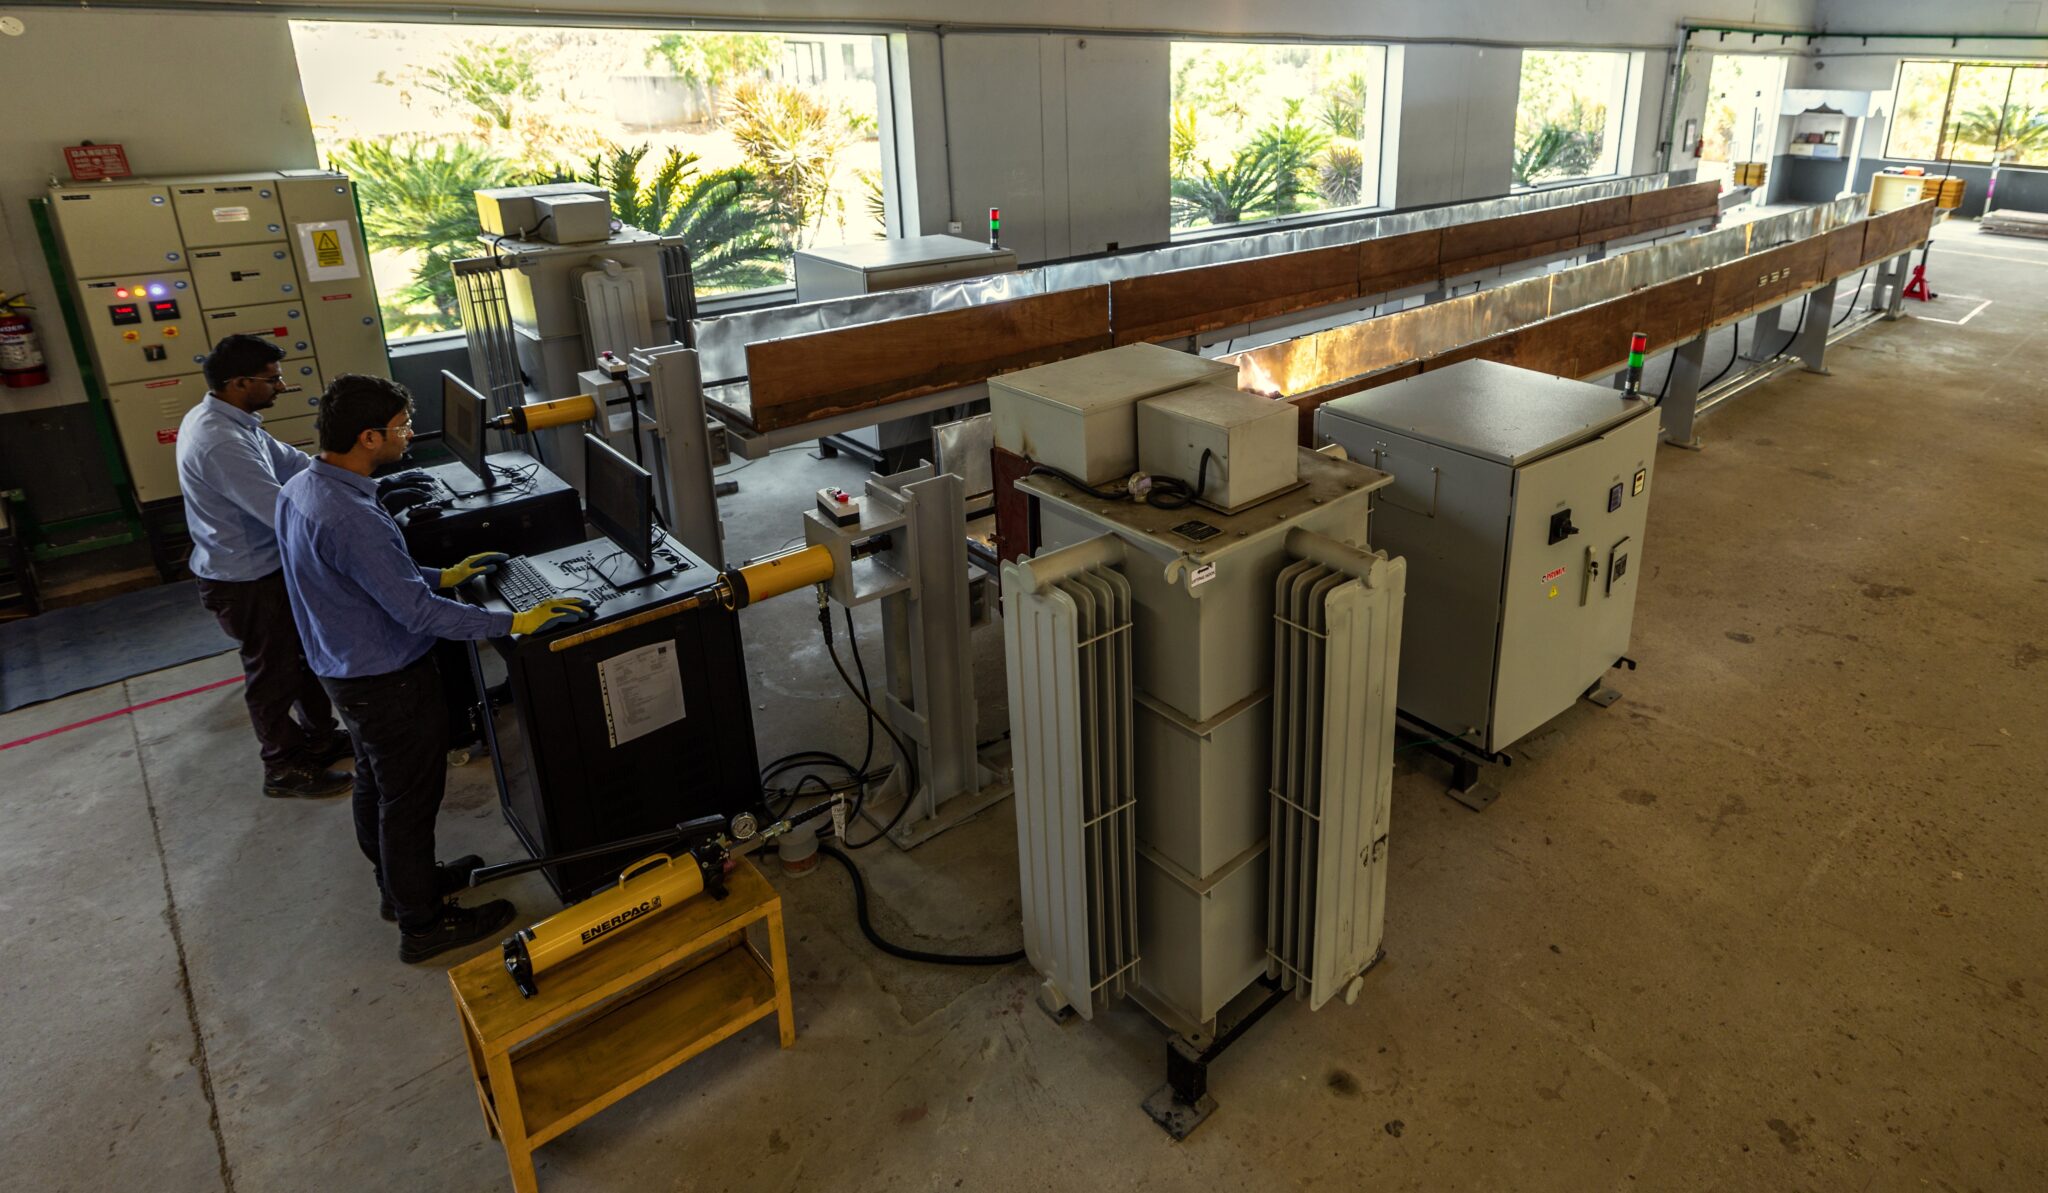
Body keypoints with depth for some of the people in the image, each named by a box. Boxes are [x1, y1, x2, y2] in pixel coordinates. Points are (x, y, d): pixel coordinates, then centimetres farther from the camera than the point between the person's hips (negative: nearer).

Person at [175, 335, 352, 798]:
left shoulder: (227, 418, 2)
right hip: (246, 581, -10)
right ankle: (285, 769, 27)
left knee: (306, 655, 22)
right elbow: (283, 511, -35)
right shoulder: (219, 442, -31)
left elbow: (287, 461, 9)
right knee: (274, 673, 8)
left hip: (263, 566, 10)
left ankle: (321, 738, 40)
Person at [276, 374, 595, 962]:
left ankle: (400, 883, 45)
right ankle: (423, 924, 23)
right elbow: (417, 612, -32)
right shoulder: (350, 517, -32)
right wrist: (515, 622, -30)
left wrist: (442, 576, 11)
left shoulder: (299, 489, 0)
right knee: (410, 799, 6)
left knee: (376, 785, 25)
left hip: (346, 668, 10)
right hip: (388, 681, -10)